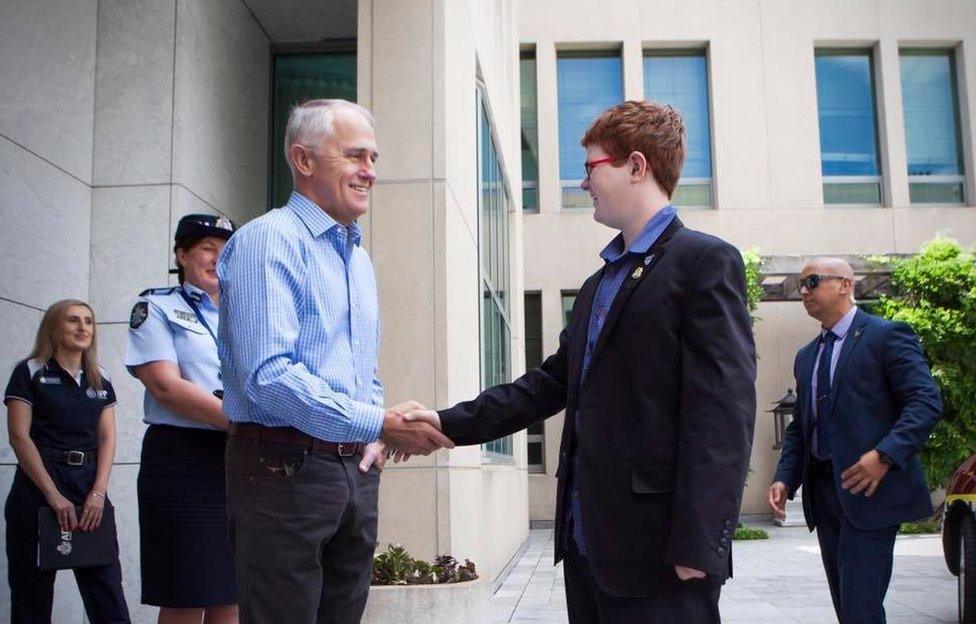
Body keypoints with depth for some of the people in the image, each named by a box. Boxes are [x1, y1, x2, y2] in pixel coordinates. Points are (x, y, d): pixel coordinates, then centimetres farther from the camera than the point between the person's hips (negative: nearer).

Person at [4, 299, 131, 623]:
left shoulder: (101, 380, 14)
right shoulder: (30, 372, 1)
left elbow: (107, 438, 8)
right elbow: (19, 437, -7)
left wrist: (99, 492, -7)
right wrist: (54, 496, -14)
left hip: (90, 486, 4)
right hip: (38, 487, -3)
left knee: (108, 595, -3)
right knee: (32, 589, 2)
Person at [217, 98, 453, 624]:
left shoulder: (359, 257, 17)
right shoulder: (268, 241, -10)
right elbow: (267, 374, -22)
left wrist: (376, 439, 6)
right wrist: (379, 425, -22)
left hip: (356, 472, 8)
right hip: (285, 471, -8)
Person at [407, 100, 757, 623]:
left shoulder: (706, 262, -8)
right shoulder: (598, 284, 19)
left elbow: (723, 411, -16)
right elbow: (551, 383, 17)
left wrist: (698, 545, -20)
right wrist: (451, 423, 8)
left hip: (657, 550, -8)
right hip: (586, 542, 8)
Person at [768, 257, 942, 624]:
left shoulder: (887, 336, -4)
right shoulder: (806, 356, 19)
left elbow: (926, 401, -13)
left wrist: (885, 455, -25)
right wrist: (785, 478, 5)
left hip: (869, 489, -7)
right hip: (823, 493, 7)